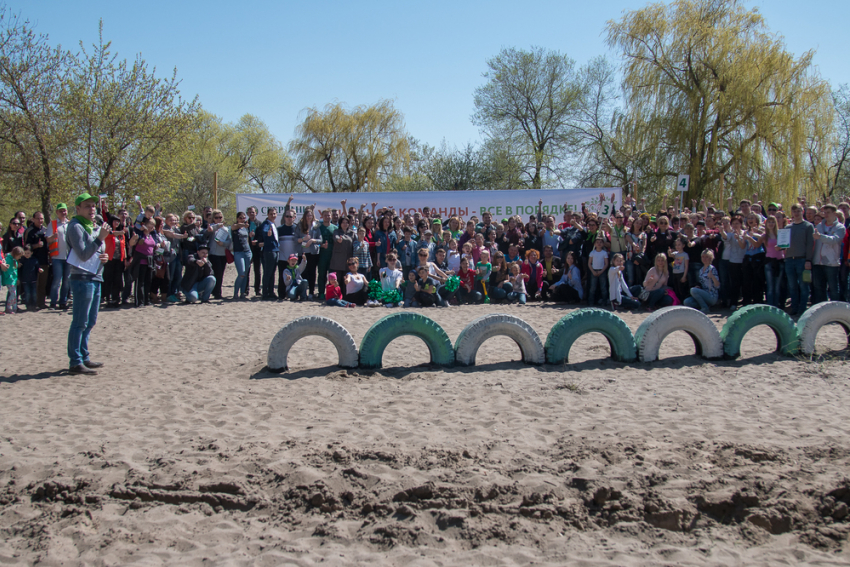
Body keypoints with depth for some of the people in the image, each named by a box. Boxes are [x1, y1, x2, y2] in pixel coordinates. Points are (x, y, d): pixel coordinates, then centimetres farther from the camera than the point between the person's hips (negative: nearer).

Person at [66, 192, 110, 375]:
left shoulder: (93, 227, 19)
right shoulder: (75, 226, -8)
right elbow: (83, 254, -17)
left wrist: (105, 257, 4)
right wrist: (100, 238, -20)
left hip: (96, 278, 9)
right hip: (82, 278, -9)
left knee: (90, 322, 14)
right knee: (80, 323, -8)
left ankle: (84, 357, 23)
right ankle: (75, 362, -6)